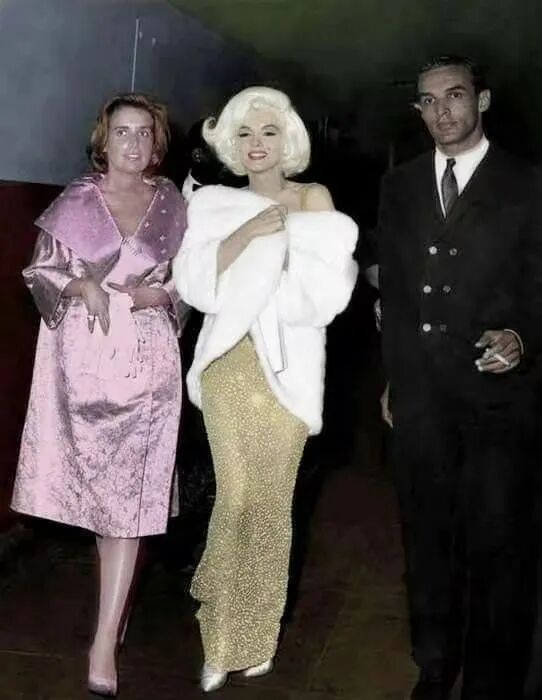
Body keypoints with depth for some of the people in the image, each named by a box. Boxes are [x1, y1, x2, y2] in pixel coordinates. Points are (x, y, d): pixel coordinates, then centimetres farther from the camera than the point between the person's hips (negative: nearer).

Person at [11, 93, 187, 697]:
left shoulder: (170, 202, 6)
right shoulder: (76, 200, 3)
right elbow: (39, 272, 4)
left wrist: (160, 293, -9)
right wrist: (80, 286, -15)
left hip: (144, 360, 0)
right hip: (81, 356, 1)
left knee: (128, 493, -3)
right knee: (94, 482, 11)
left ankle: (105, 644, 0)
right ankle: (117, 598, 36)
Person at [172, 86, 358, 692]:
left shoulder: (314, 198, 6)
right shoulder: (213, 202, 9)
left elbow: (329, 288, -5)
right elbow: (194, 283, -5)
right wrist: (247, 232, -13)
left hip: (287, 365, 0)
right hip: (229, 362, 1)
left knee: (273, 499, 3)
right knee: (236, 495, 1)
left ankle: (255, 635, 21)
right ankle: (223, 638, 21)